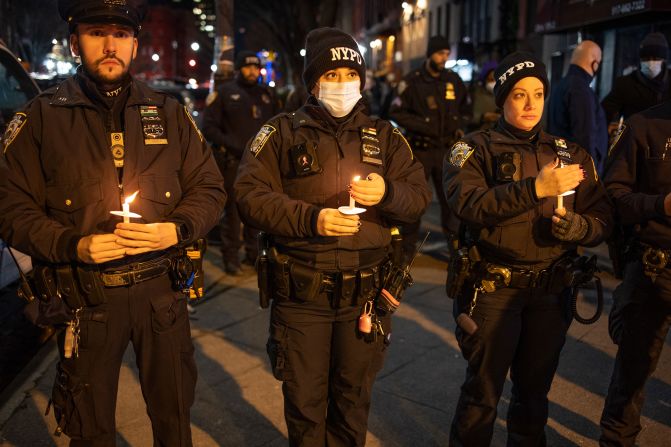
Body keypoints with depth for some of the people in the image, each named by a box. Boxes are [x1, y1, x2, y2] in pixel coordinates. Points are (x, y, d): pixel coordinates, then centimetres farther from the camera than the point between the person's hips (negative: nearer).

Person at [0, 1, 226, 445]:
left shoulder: (169, 113, 5)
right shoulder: (42, 117, -1)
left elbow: (210, 188, 6)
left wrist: (177, 229, -13)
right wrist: (73, 245, -17)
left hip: (161, 291, 1)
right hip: (86, 296, -1)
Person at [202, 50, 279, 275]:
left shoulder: (267, 94, 16)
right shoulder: (224, 92, 2)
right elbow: (208, 127, -2)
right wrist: (233, 145, -13)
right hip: (233, 161, -4)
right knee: (233, 210, -2)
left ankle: (253, 252, 22)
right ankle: (231, 257, 7)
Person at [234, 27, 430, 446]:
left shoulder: (385, 136, 9)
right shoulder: (283, 133, 0)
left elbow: (420, 194, 5)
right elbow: (251, 194, -9)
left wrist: (387, 193, -17)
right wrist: (310, 219, -22)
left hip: (364, 293, 2)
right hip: (301, 291, -2)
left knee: (354, 399, 18)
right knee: (304, 401, 11)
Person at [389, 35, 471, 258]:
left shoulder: (454, 80, 7)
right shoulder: (412, 81, -6)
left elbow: (466, 108, 20)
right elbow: (396, 112, -6)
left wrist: (460, 126, 3)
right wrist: (420, 125, -16)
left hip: (447, 148, 3)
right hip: (420, 148, -3)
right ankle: (408, 243, 16)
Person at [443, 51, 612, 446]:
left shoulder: (570, 155, 9)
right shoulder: (475, 149, -2)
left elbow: (601, 221, 3)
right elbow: (469, 203, -21)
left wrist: (570, 223, -18)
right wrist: (535, 188, -29)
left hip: (551, 291, 4)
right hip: (493, 289, -3)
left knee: (535, 392, 18)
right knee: (483, 392, 8)